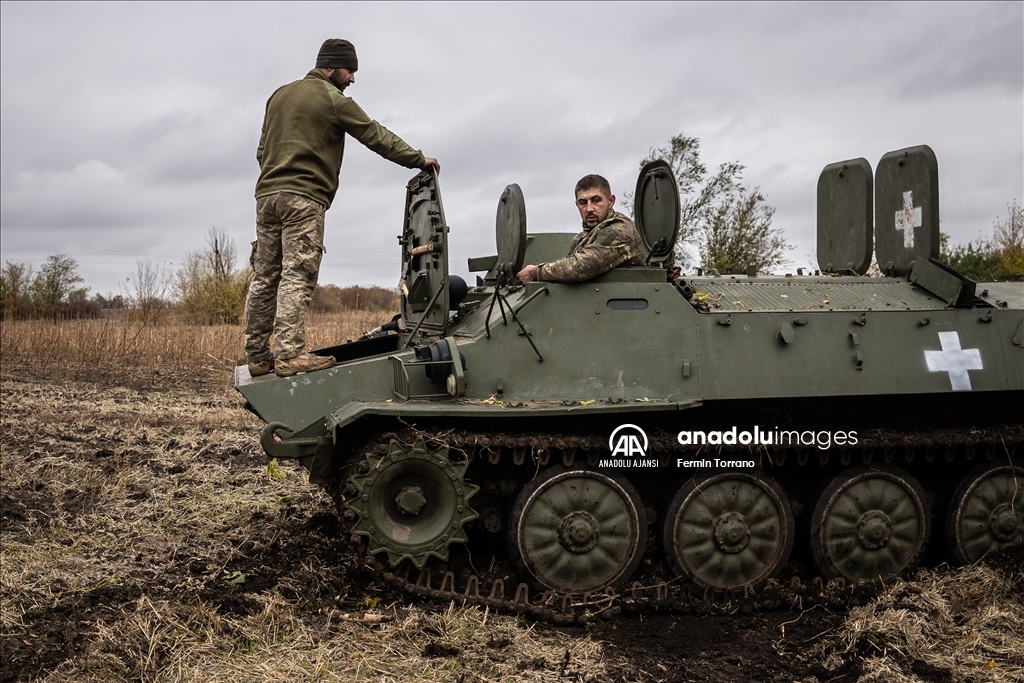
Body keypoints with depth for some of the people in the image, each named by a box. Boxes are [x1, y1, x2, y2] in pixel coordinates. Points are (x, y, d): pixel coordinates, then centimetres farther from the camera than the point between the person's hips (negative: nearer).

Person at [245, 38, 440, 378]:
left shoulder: (279, 95, 22)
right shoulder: (333, 99, -1)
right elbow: (376, 136, 0)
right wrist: (418, 159, 7)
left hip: (267, 195, 8)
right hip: (303, 199, -8)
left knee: (264, 279, 8)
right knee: (297, 277, -12)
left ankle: (258, 355, 11)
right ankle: (290, 354, -18)